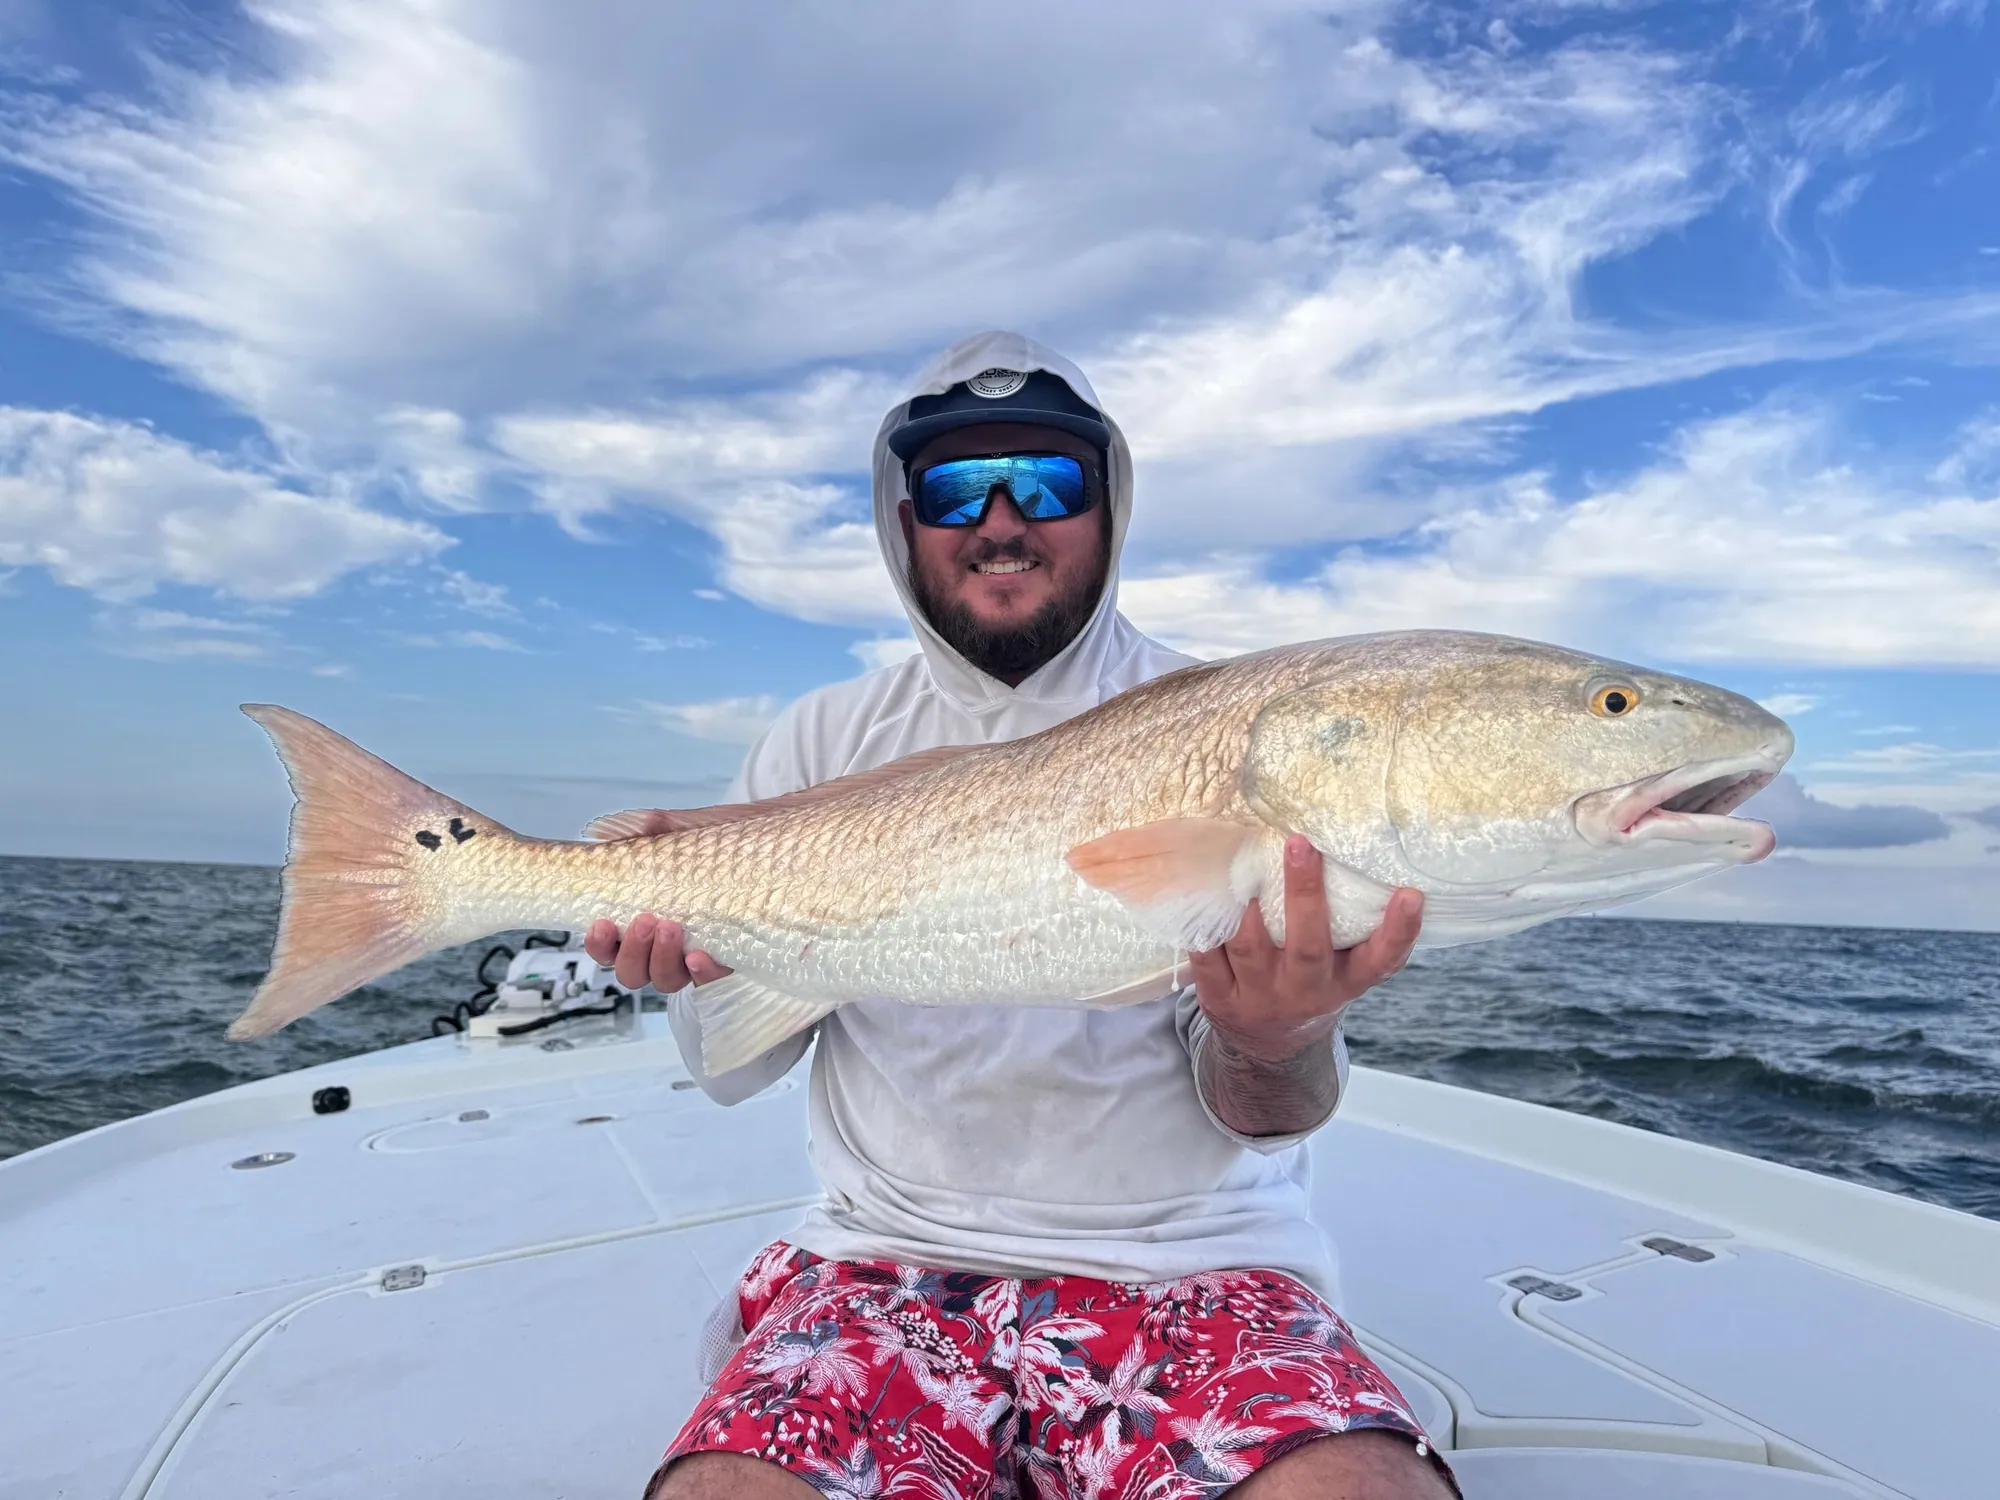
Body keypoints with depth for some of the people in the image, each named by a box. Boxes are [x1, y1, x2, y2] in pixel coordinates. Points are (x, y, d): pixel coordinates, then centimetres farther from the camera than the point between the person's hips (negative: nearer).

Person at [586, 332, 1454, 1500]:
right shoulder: (827, 740, 7)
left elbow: (1269, 1116, -3)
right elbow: (733, 1070, 8)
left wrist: (1277, 1043, -27)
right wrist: (703, 962, -14)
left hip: (1193, 1265, 0)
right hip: (895, 1260, 1)